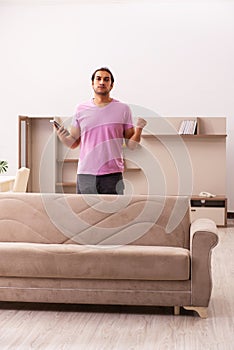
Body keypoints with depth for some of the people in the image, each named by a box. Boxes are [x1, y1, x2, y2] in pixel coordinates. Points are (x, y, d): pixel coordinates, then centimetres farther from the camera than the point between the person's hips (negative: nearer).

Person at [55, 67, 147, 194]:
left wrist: (139, 129, -12)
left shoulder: (123, 109, 5)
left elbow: (131, 145, 5)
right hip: (85, 174, 1)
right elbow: (74, 142, 14)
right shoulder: (81, 109, 9)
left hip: (112, 175, -1)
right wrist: (62, 138, -7)